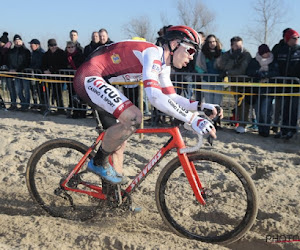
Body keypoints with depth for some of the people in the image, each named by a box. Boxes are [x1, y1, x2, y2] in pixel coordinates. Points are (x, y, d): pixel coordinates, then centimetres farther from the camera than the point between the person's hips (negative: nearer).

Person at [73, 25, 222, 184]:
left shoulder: (163, 65, 10)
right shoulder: (153, 53, -21)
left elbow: (172, 97, 12)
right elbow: (154, 96, -36)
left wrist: (201, 105, -3)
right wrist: (192, 119, -36)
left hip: (98, 82, 10)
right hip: (88, 77, -10)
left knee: (119, 137, 11)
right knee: (133, 117, -26)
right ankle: (98, 163, -5)